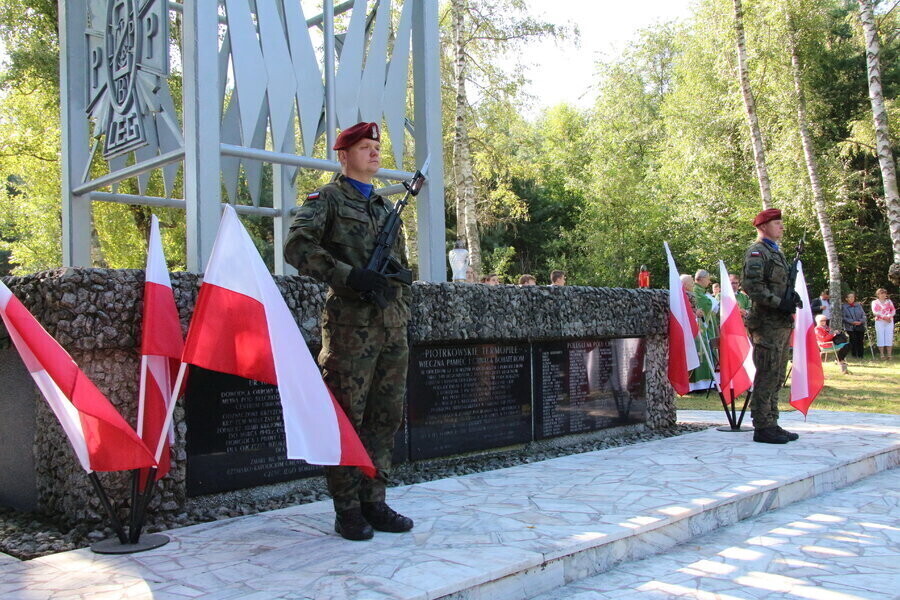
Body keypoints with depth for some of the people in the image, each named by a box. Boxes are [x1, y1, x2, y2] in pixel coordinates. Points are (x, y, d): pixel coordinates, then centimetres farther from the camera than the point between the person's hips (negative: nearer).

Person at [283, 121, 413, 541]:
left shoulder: (386, 206, 23)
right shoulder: (327, 199, 2)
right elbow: (297, 246, -13)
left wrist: (403, 307, 16)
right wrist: (350, 275, -21)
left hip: (393, 325, 7)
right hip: (350, 324, -7)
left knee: (386, 418, 7)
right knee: (347, 418, -3)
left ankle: (374, 502, 17)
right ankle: (347, 510, 6)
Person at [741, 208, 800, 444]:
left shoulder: (776, 252, 22)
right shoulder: (756, 252, -8)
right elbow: (751, 285, -20)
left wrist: (792, 298, 6)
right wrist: (780, 303, -21)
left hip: (782, 324, 10)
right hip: (767, 324, -10)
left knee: (776, 378, 13)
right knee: (767, 377, -8)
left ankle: (772, 424, 19)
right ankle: (762, 427, -5)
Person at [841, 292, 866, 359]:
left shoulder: (858, 305, 12)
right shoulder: (843, 306, 3)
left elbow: (863, 315, 9)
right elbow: (844, 317, -3)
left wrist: (861, 321, -10)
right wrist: (852, 322, -14)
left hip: (860, 326, 3)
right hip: (850, 327, -3)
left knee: (860, 341, 2)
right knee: (853, 341, -8)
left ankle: (860, 355, 8)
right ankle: (854, 355, -1)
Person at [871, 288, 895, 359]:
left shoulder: (889, 301, 17)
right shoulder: (875, 302, 10)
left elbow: (893, 310, 6)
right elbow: (875, 312, -4)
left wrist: (889, 316, -13)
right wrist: (884, 317, -16)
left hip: (889, 322, 2)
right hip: (879, 322, -2)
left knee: (889, 337, -6)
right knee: (880, 337, -7)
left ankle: (889, 354, -7)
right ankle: (882, 354, -6)